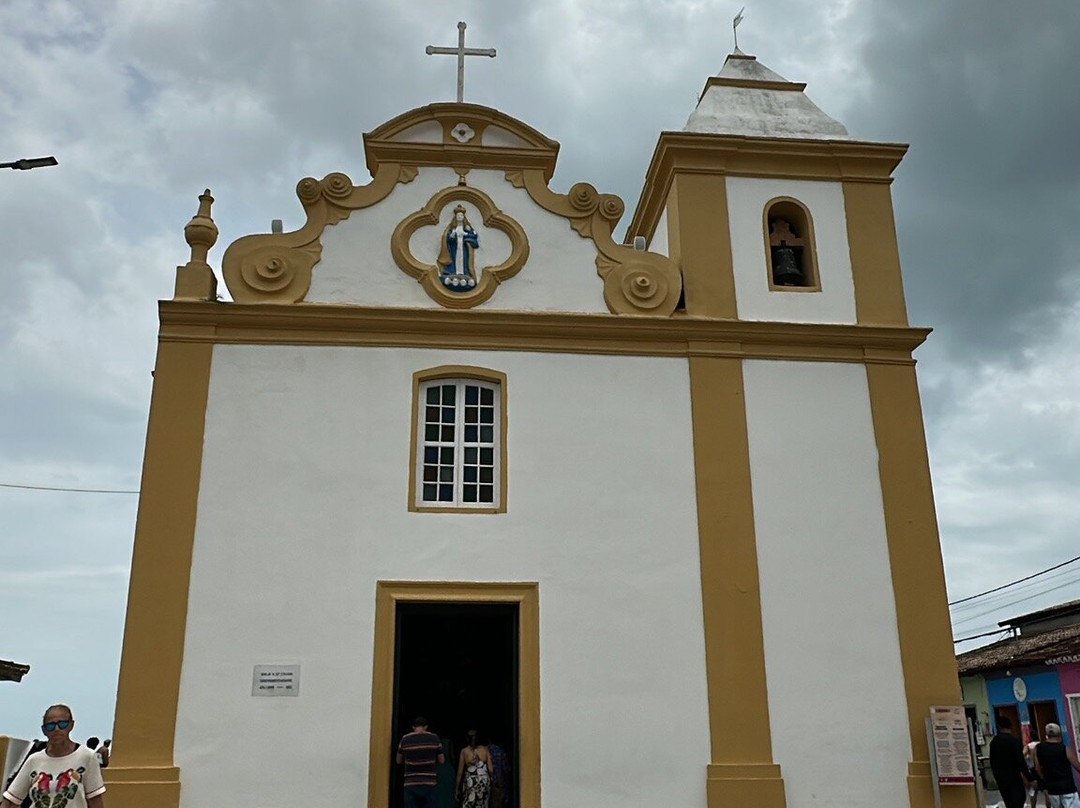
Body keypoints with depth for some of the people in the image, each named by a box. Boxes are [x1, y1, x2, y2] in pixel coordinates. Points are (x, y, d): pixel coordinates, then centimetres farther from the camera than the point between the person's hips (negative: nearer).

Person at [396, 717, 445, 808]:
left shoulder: (405, 739, 1)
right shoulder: (434, 738, 0)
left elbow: (399, 761, 13)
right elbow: (442, 760, 7)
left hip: (411, 784, 1)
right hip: (429, 783, 0)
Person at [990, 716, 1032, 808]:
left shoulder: (994, 741, 5)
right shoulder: (1015, 740, -13)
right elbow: (1020, 761, -18)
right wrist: (1029, 777, -11)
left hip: (1001, 778, 5)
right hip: (1014, 777, -5)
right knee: (1019, 800, 1)